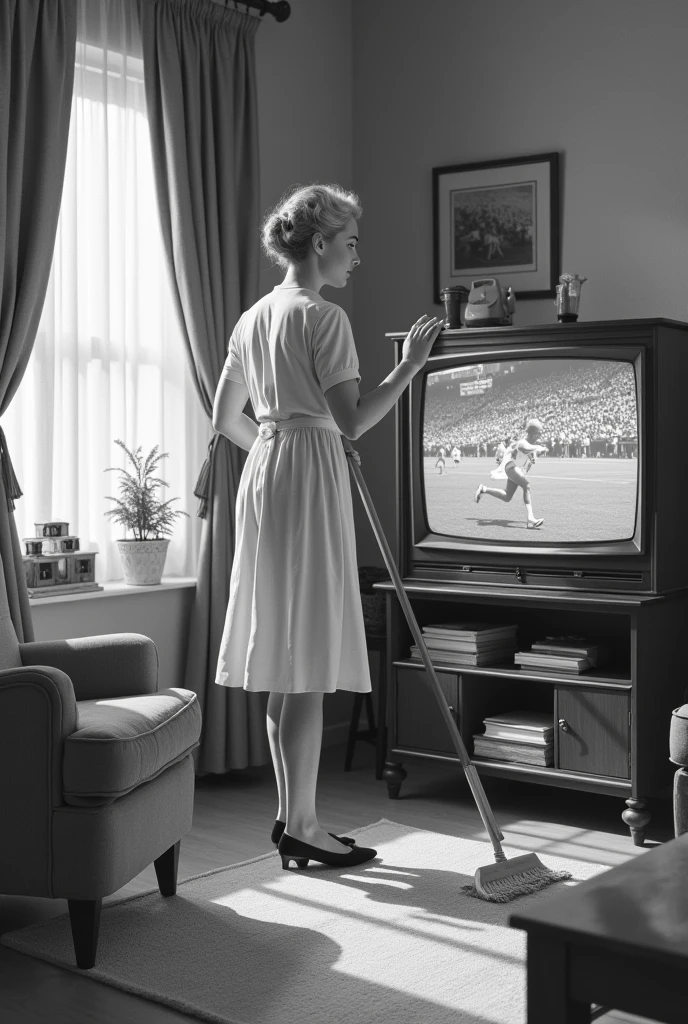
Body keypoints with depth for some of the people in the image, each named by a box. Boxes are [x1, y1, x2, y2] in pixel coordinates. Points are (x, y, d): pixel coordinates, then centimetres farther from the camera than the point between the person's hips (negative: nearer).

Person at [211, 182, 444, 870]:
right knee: (309, 662, -4)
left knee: (285, 661, 12)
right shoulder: (323, 317, -11)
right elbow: (353, 421, -17)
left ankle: (292, 816, 19)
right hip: (311, 478, -9)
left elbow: (225, 419, 19)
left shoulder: (253, 318, 15)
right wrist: (410, 364, -12)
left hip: (262, 476, 9)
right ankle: (300, 826, 2)